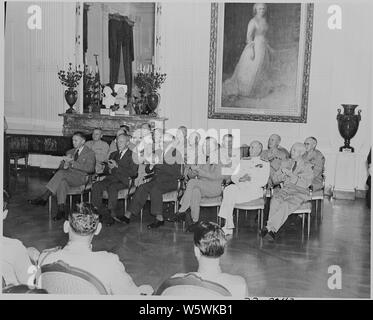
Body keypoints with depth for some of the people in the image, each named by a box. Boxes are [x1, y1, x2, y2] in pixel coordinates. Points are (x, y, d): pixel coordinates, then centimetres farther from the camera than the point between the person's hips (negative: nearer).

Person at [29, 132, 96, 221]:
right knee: (62, 182, -34)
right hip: (67, 177, 5)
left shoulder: (90, 153, 6)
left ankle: (44, 197, -32)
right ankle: (61, 209, -40)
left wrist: (72, 162, -16)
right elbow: (61, 166, 20)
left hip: (81, 178, -5)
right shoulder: (69, 152, 25)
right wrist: (65, 165, -6)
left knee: (61, 173, -32)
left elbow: (89, 169, -11)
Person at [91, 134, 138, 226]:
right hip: (111, 178, 6)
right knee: (96, 185, -24)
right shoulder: (113, 154, 25)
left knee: (112, 187, -37)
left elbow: (133, 173, -9)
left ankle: (112, 215, -30)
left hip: (124, 180, -6)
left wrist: (117, 166, -12)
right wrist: (109, 168, 0)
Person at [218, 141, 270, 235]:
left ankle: (228, 226, -22)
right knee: (229, 189, -30)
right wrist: (240, 179, -7)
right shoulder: (243, 161, 23)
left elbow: (263, 182, -3)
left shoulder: (264, 163, 9)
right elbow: (233, 176, 14)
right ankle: (229, 226, -30)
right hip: (240, 187, 4)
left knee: (230, 195, -29)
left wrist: (250, 179, -16)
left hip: (254, 190, -4)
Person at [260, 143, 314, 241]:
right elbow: (275, 180, 17)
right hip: (285, 190, 3)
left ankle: (269, 227, -40)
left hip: (300, 193, -3)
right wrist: (283, 174, -4)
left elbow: (305, 184, -6)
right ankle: (272, 229, -40)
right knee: (275, 200, -33)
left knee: (286, 204, -36)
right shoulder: (285, 163, 21)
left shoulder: (307, 166, 9)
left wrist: (291, 174, -12)